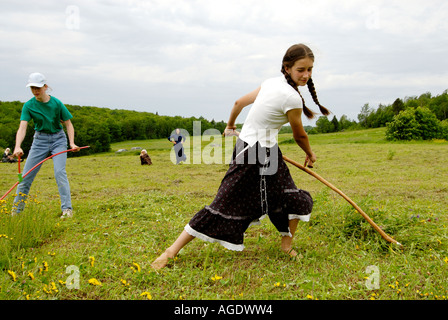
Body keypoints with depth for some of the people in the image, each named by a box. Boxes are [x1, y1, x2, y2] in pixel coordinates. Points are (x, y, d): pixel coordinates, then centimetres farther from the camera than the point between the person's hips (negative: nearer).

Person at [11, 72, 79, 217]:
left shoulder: (57, 103, -11)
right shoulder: (28, 106, -9)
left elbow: (68, 124, -3)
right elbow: (22, 127, -19)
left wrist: (72, 143, -15)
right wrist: (18, 146, -35)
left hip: (58, 139, -2)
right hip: (40, 140, 2)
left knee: (60, 172, -17)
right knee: (26, 174, 1)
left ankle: (67, 209, -12)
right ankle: (16, 210, 15)